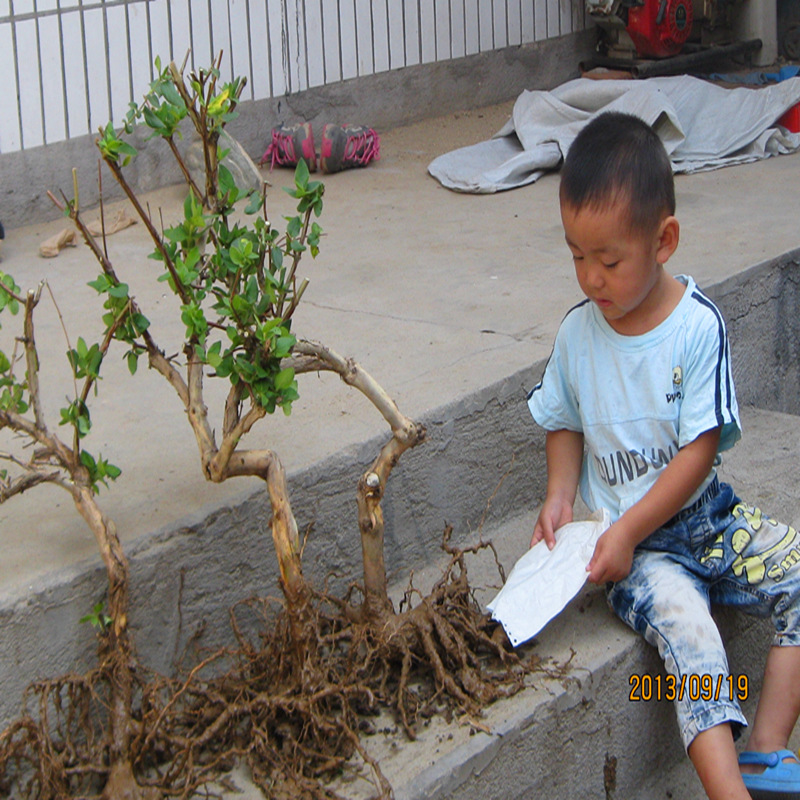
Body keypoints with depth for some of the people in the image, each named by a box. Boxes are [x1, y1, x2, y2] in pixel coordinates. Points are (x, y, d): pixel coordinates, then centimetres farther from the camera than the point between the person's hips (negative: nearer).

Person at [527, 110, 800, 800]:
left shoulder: (698, 327, -11)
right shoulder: (578, 332, -3)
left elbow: (699, 451, -12)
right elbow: (567, 425, 14)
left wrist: (629, 530, -17)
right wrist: (560, 499, -4)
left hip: (704, 520, 1)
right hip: (630, 547, -1)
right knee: (685, 624, -27)